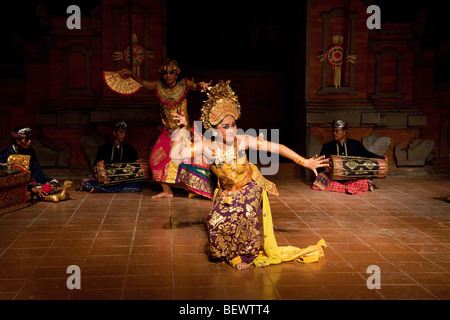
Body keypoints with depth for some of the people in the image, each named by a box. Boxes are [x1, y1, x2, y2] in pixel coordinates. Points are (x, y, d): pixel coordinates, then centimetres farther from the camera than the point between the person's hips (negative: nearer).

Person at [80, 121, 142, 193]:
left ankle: (98, 189, -28)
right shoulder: (103, 148, 13)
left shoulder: (131, 150, 15)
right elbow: (95, 167, 7)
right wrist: (95, 170, -18)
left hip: (124, 181, 2)